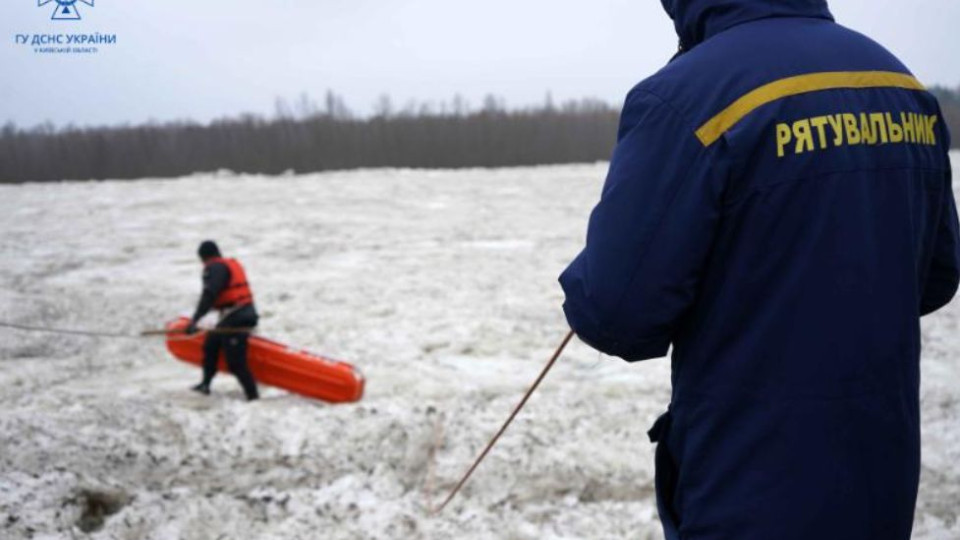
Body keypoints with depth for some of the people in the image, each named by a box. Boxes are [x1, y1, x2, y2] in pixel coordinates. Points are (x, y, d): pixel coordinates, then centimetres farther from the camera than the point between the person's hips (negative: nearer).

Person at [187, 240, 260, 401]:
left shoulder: (214, 268, -9)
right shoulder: (233, 264, 18)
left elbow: (209, 295, -22)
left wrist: (195, 320, -28)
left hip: (235, 319, -10)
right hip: (245, 313, 10)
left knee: (236, 363, -11)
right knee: (211, 343, 23)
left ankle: (253, 396, -12)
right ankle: (206, 384, 32)